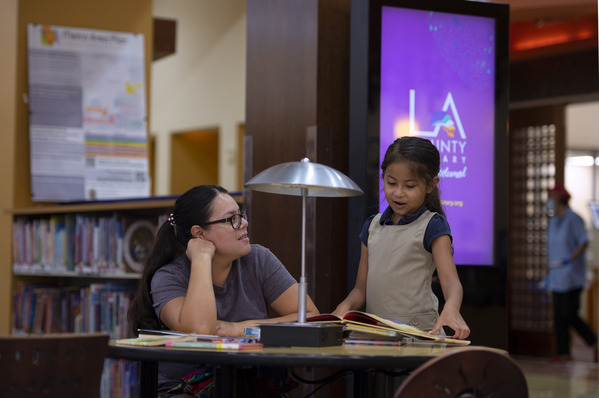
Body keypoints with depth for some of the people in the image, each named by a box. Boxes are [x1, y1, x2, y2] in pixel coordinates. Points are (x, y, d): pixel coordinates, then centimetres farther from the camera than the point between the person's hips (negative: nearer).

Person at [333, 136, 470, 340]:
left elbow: (450, 280, -13)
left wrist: (451, 308, -34)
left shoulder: (432, 226, -1)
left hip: (419, 332, -5)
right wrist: (345, 306, -4)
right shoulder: (373, 225, 15)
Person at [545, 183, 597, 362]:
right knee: (559, 315, 3)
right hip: (557, 277, 8)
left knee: (569, 313, -11)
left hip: (572, 276, -8)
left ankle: (595, 343, 4)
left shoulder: (574, 219, -9)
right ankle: (564, 353, 4)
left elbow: (584, 243, -15)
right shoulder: (553, 222, 16)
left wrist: (570, 259, -26)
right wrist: (549, 274, 19)